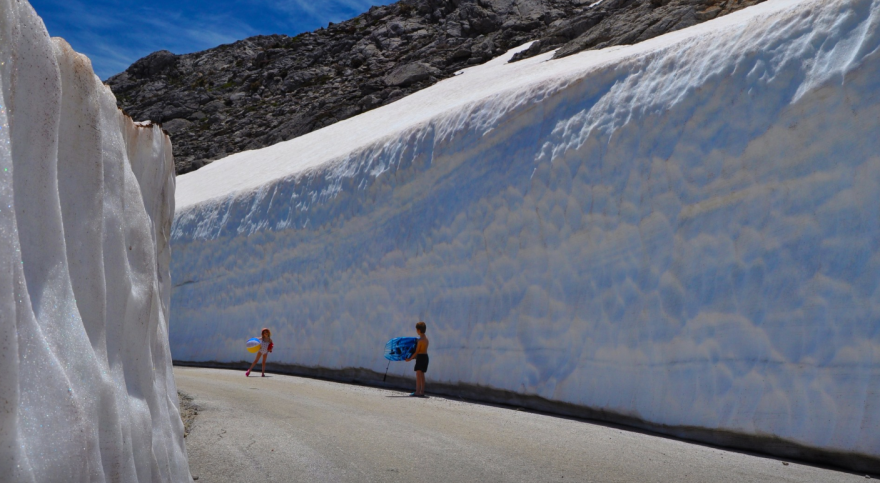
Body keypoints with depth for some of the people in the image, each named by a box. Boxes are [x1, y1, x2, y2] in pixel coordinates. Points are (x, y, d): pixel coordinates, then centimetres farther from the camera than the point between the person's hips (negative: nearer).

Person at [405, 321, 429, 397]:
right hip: (425, 356, 9)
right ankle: (422, 392, 13)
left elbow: (417, 351, -14)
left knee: (418, 375, -10)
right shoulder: (426, 338, 10)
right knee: (421, 375, 12)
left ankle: (417, 392, -14)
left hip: (420, 357, -9)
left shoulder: (420, 339, -17)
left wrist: (410, 359, -5)